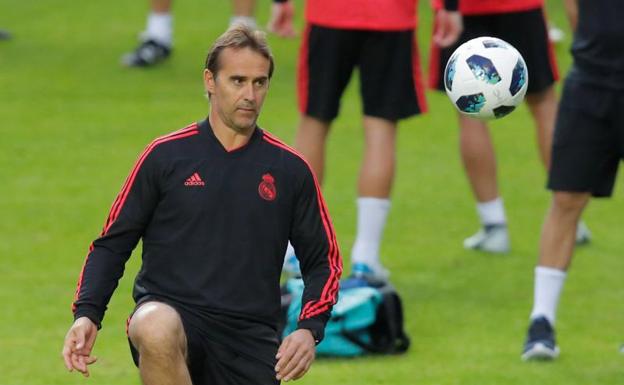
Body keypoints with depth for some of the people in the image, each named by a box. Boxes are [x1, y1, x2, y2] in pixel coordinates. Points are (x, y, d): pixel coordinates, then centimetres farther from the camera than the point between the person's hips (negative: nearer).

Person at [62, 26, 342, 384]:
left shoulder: (290, 170, 8)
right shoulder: (166, 155, 4)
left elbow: (324, 261, 14)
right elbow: (112, 243, 7)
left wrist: (309, 330, -5)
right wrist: (87, 314, -9)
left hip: (251, 337, 3)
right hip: (168, 310, -2)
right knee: (157, 332, -39)